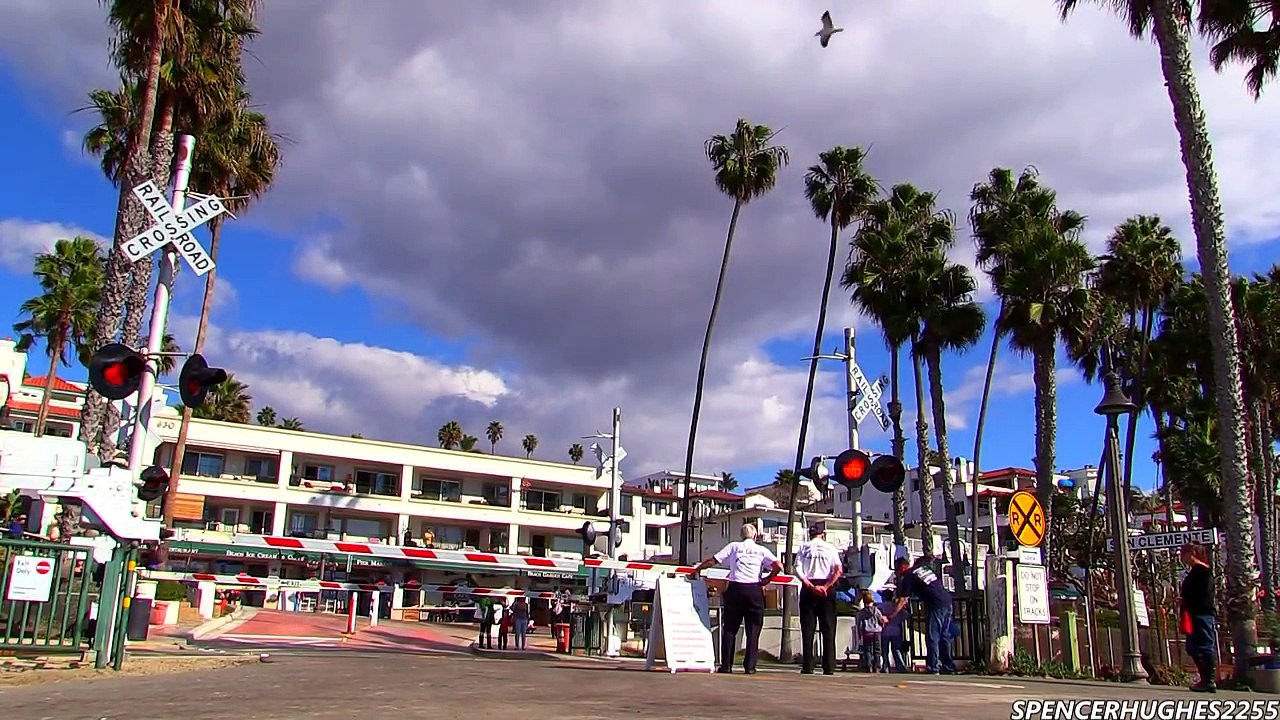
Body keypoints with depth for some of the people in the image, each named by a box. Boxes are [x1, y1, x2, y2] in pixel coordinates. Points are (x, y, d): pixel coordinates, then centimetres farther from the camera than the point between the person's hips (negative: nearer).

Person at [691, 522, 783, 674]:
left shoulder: (733, 547, 11)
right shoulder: (762, 550, 11)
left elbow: (712, 561, 8)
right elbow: (778, 566, -2)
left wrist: (696, 570, 19)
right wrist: (767, 580, 9)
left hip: (735, 589, 0)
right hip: (754, 590, 0)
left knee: (729, 628, 8)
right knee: (753, 629, 6)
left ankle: (726, 665, 5)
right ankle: (750, 666, 2)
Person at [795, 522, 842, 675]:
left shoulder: (803, 548, 8)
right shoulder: (830, 548, 7)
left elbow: (798, 570, -6)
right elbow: (838, 570, -8)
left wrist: (811, 586, -10)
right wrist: (826, 586, -11)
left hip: (808, 588, 0)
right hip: (827, 589, 0)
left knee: (807, 628, 2)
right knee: (828, 629, 3)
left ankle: (807, 666, -3)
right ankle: (829, 667, -2)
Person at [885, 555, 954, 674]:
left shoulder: (908, 577, -4)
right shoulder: (923, 567, 16)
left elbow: (902, 601, -6)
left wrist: (890, 617, 0)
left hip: (935, 605, -8)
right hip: (947, 601, 8)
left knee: (932, 637, -3)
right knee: (945, 636, 13)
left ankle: (932, 668, -6)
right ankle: (948, 666, 16)